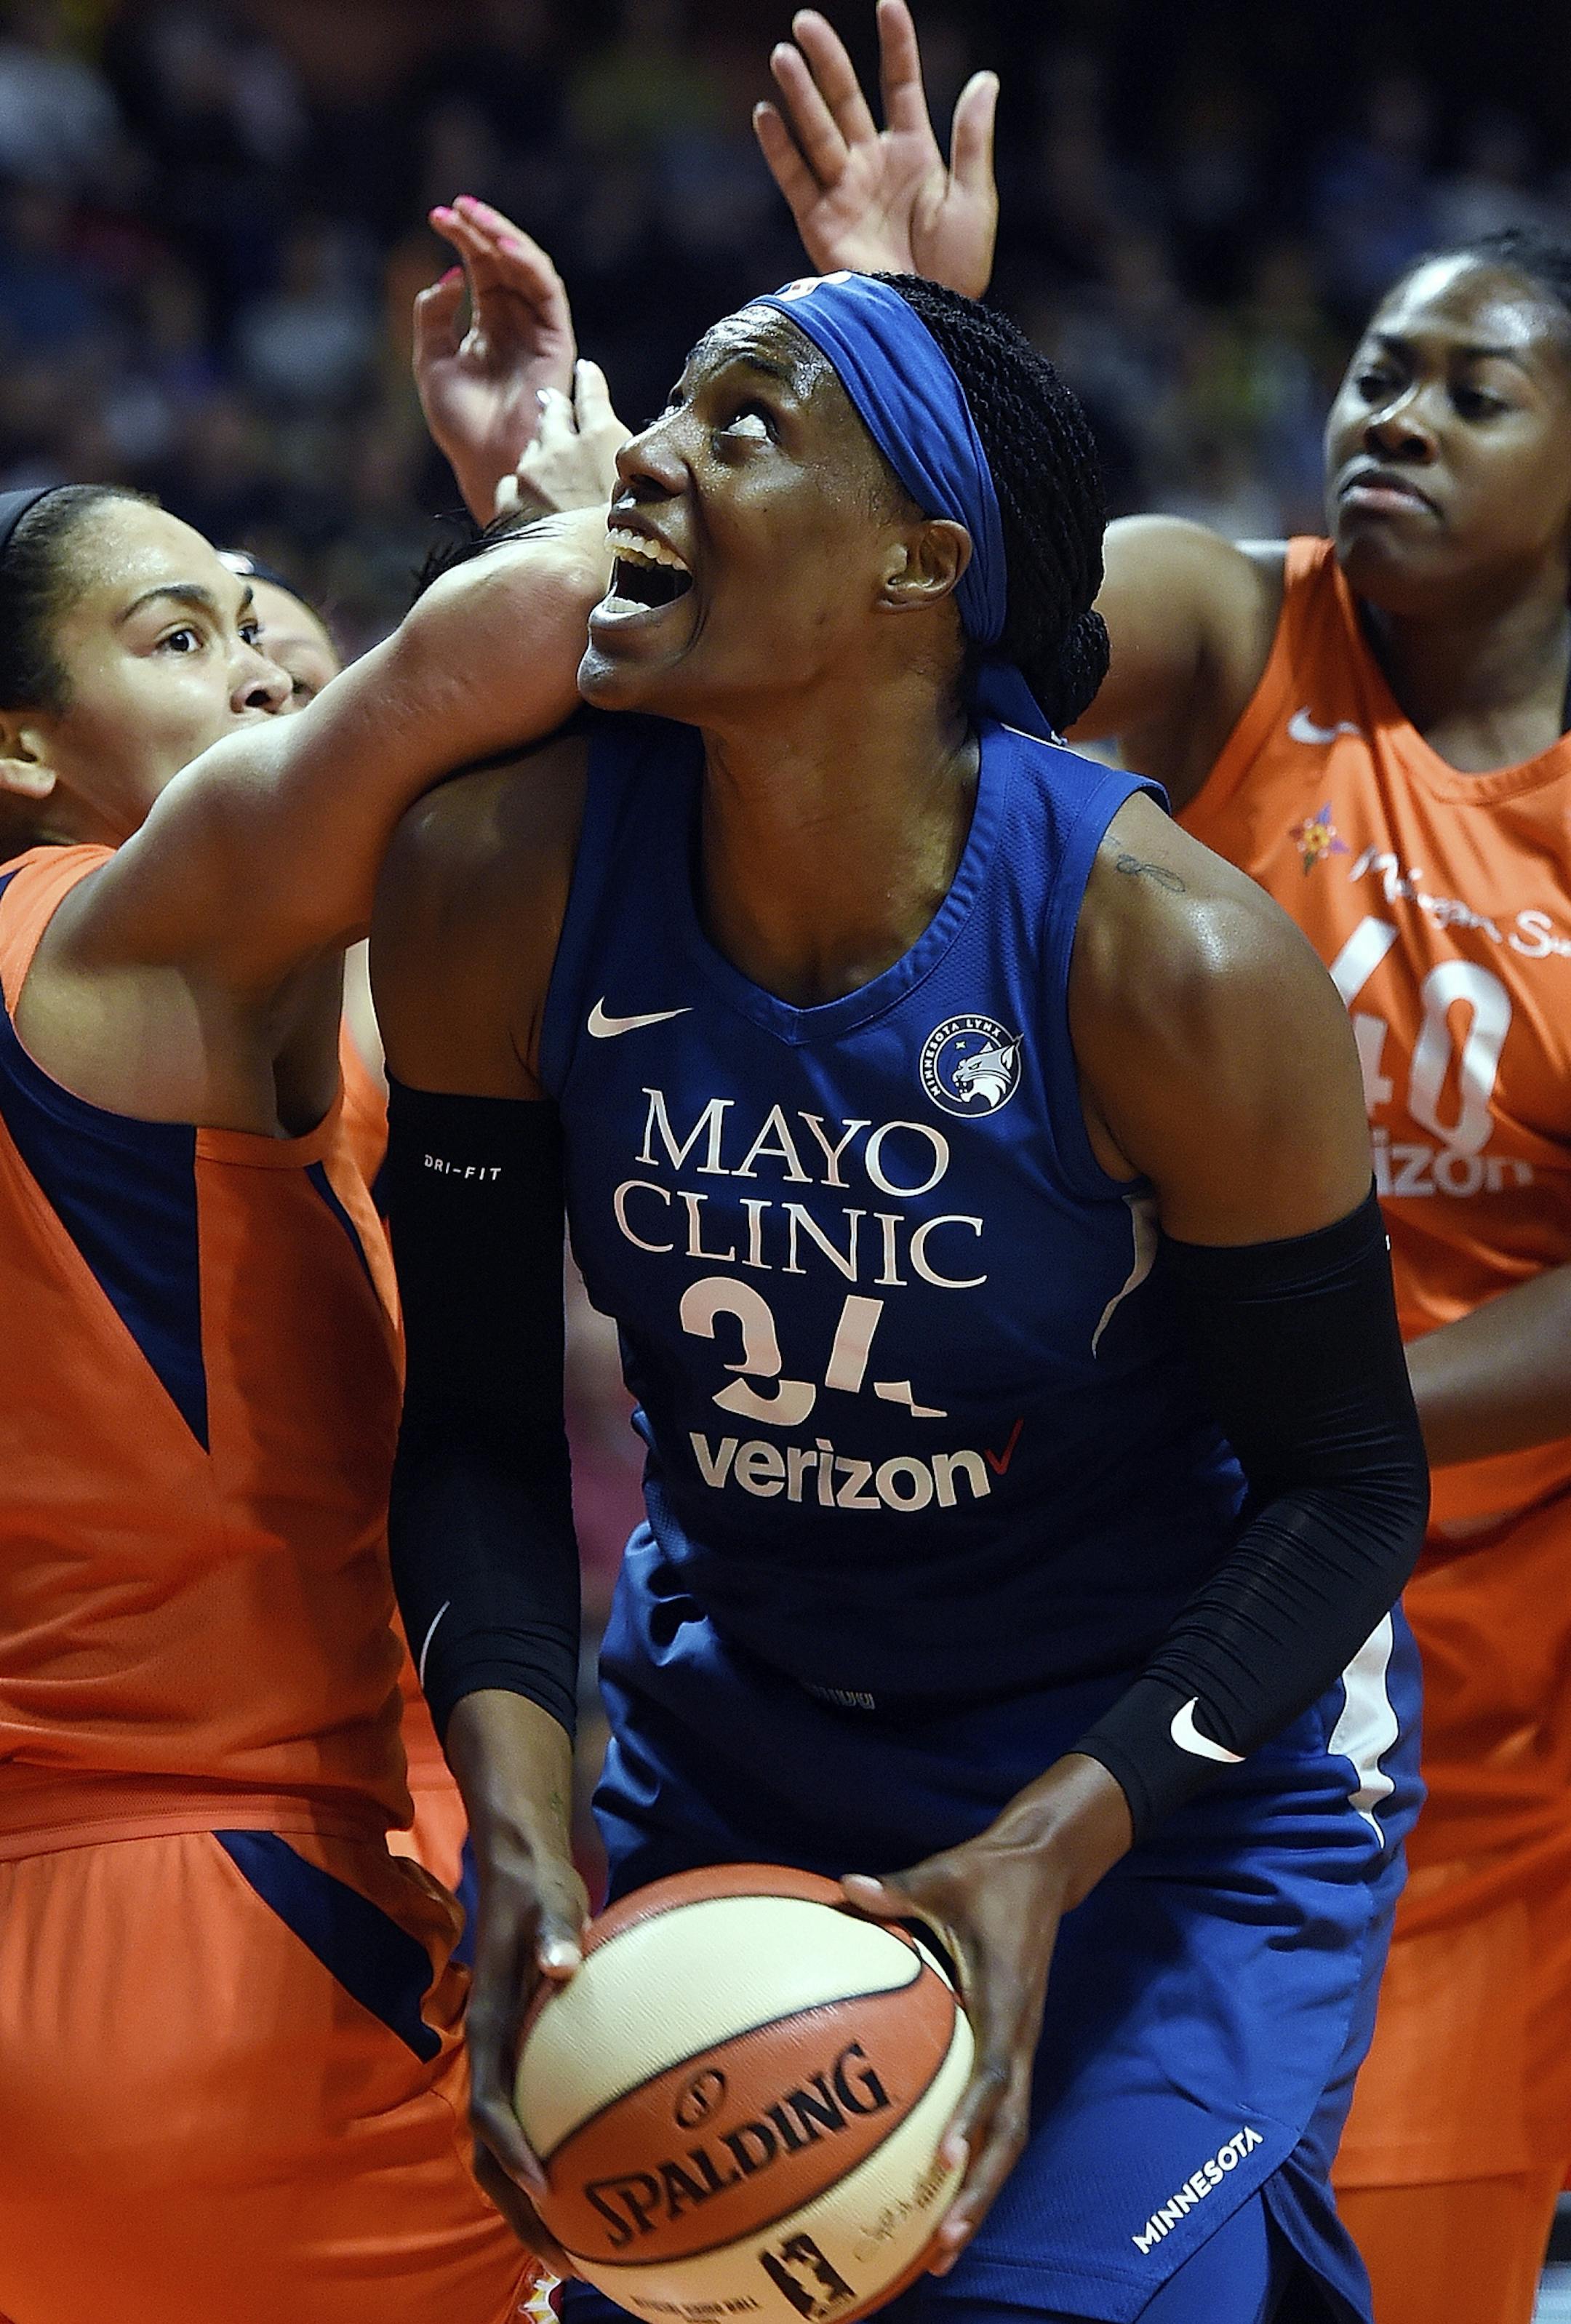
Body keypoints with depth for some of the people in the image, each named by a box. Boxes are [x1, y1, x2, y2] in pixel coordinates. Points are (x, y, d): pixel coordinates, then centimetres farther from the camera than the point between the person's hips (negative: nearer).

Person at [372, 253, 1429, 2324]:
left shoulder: (1176, 963, -27)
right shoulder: (500, 878, -17)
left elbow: (1343, 1487, -16)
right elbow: (480, 1428, -7)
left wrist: (1048, 1855, -27)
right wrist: (519, 1826, -22)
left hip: (1185, 1761, -4)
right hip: (741, 1724, 4)